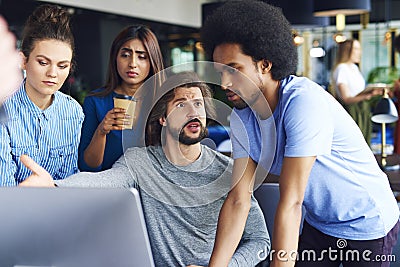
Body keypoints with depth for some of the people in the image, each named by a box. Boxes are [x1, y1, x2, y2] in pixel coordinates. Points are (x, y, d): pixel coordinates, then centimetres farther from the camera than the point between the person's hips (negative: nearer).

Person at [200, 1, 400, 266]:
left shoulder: (304, 102, -32)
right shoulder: (241, 119, -9)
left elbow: (290, 202, -34)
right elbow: (238, 200, -10)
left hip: (367, 223, -5)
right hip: (318, 223, 6)